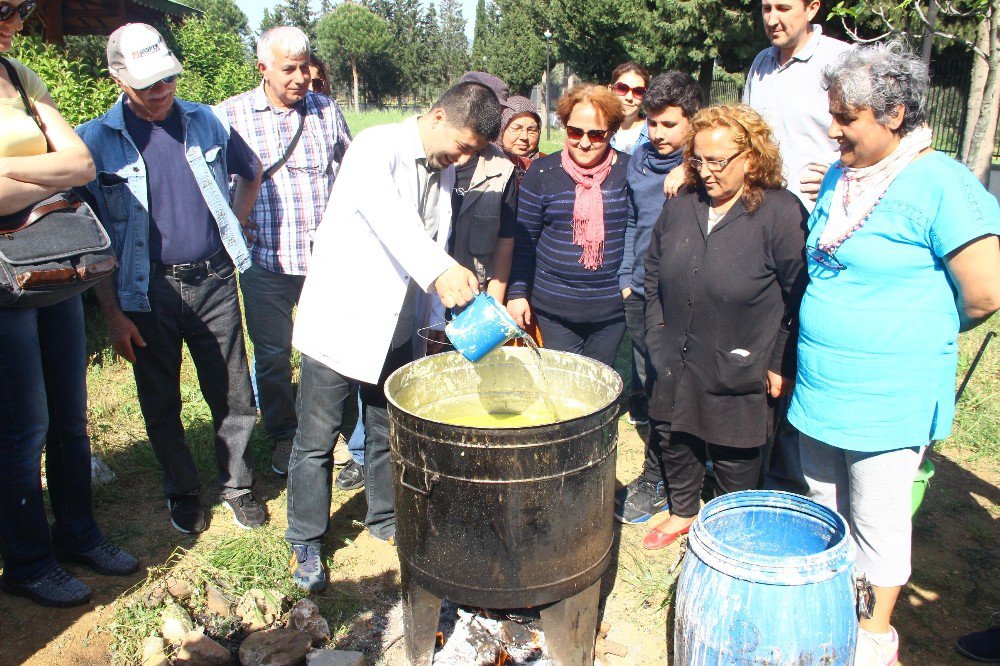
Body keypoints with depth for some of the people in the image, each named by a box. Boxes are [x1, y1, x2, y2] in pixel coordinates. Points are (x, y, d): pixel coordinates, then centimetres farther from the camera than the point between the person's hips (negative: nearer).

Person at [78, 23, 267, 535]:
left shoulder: (204, 121, 3)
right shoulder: (95, 140, -5)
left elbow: (251, 171, 22)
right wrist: (112, 314, -7)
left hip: (214, 283, 2)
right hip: (147, 294, -1)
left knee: (233, 398, 8)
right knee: (161, 406, 11)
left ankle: (236, 486, 28)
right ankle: (182, 491, 32)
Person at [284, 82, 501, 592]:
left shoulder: (444, 170, 5)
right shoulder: (376, 148, -18)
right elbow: (387, 214, -40)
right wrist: (440, 271, -57)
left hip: (396, 324, 7)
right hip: (339, 319, -6)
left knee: (389, 431, 18)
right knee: (317, 438, 5)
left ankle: (385, 519, 38)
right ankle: (305, 542, 23)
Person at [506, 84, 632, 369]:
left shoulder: (628, 171, -1)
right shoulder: (542, 172, -3)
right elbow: (523, 240, 1)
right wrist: (517, 293, -1)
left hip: (612, 307, 1)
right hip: (554, 305, -1)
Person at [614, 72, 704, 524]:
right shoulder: (640, 159, 8)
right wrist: (626, 277, 10)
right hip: (641, 291, 6)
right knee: (645, 385, 14)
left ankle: (655, 481, 18)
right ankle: (661, 467, 32)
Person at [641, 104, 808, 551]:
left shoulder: (782, 213, -14)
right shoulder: (680, 208, 3)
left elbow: (798, 296, -14)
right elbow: (653, 276, 14)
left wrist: (782, 365, -13)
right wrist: (657, 336, 8)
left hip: (738, 372, -5)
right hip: (676, 366, 5)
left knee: (733, 458, 12)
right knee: (673, 440, 19)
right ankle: (682, 512, 43)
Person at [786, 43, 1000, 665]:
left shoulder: (940, 183, -15)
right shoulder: (839, 180, 8)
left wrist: (925, 334, -3)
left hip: (887, 401, -7)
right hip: (820, 389, 7)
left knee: (877, 521, 9)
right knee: (824, 510, 20)